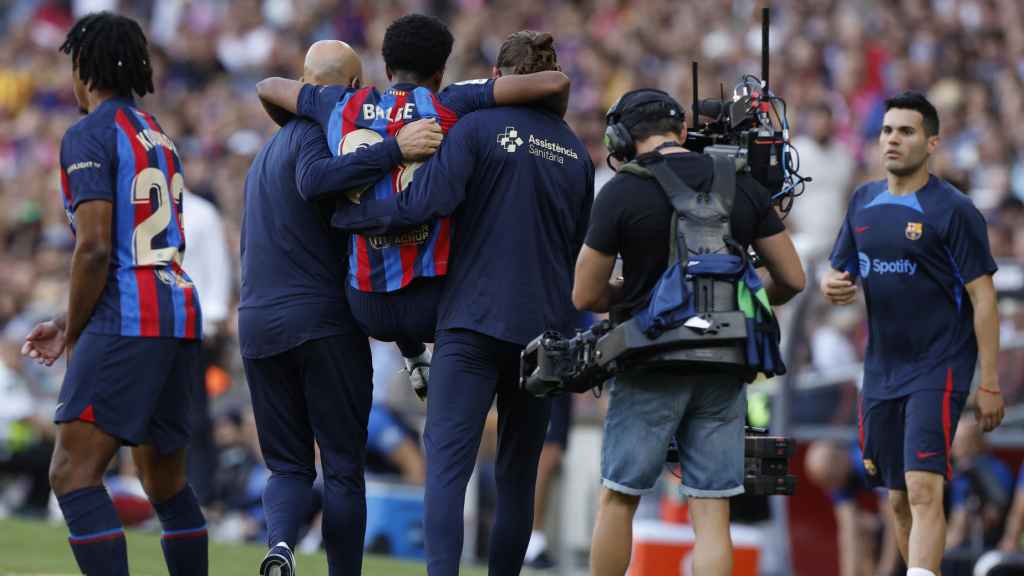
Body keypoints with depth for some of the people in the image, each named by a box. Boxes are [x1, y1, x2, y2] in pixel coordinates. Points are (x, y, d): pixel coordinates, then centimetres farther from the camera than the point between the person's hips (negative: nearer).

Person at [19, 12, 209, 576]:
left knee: (73, 475, -12)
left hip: (127, 324, -9)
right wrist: (68, 321, 24)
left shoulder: (89, 135, -6)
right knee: (165, 482, 17)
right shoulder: (158, 137, 21)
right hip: (179, 317, 9)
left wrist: (72, 334, -2)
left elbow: (95, 248, -15)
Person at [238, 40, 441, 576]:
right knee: (343, 467, 3)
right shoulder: (318, 128, -6)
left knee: (288, 466, 10)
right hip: (323, 320, -7)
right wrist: (394, 149, -34)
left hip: (258, 324, 7)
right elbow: (316, 180, -29)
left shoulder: (266, 154, 22)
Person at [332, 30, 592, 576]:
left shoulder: (478, 128, -4)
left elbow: (429, 200, -16)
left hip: (474, 320, -4)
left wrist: (345, 213, -7)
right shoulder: (576, 152, 11)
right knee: (518, 474, 12)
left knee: (447, 460, -11)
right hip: (546, 327, 4)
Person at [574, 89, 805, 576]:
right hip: (723, 371, 3)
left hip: (650, 369, -3)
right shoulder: (742, 186, 3)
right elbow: (792, 280, 6)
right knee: (712, 513, 2)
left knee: (618, 500, 10)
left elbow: (586, 296, -5)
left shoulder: (622, 192, -7)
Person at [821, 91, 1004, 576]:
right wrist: (832, 287, -9)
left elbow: (983, 298, -9)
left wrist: (990, 385, -14)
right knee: (900, 500, 10)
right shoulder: (864, 202, 9)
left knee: (923, 490, -18)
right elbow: (840, 272, 18)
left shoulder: (953, 210, -9)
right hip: (882, 370, 6)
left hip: (938, 369, -6)